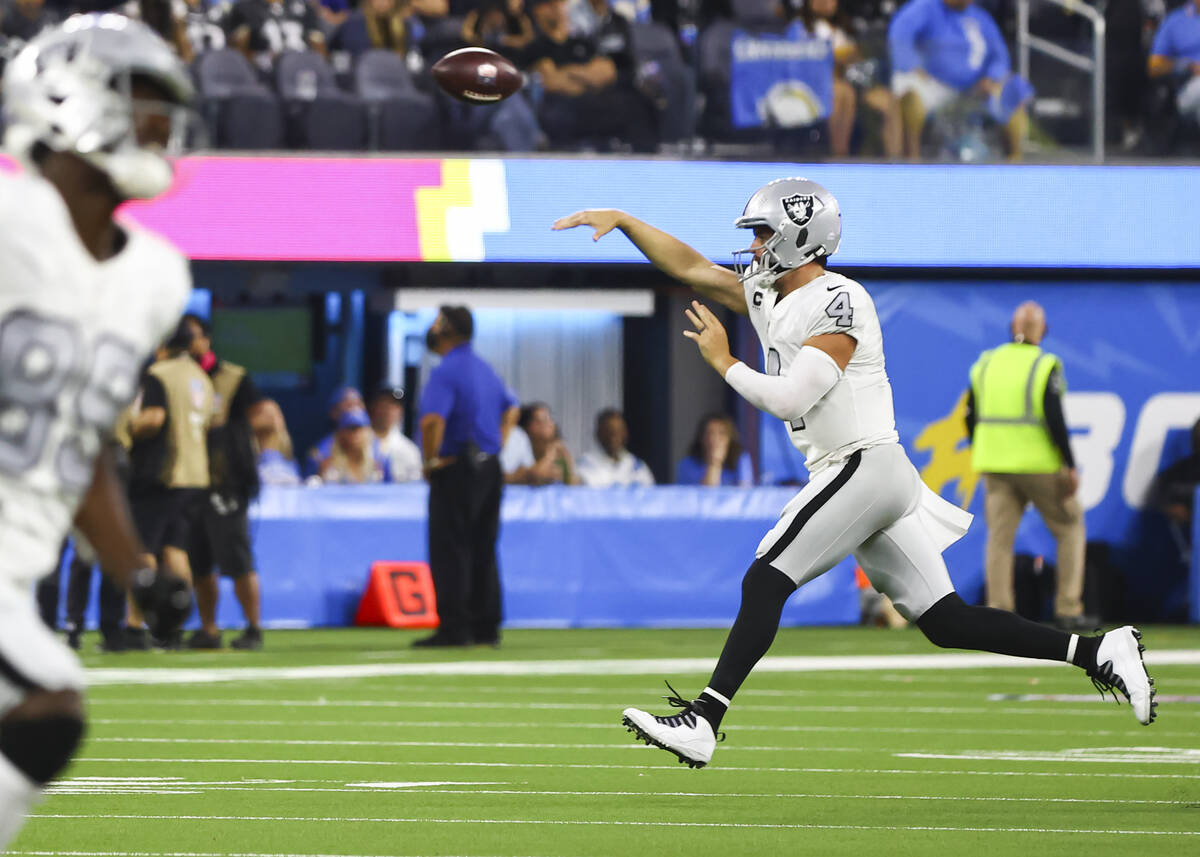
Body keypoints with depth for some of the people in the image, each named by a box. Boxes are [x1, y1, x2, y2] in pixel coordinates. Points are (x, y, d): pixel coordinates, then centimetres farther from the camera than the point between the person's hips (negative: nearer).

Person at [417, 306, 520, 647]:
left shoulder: (446, 372, -15)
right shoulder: (485, 369, 14)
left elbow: (433, 420, -29)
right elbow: (511, 408, 28)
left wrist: (431, 461, -16)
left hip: (455, 470, -8)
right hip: (489, 469, 8)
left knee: (450, 551, -5)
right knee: (483, 551, 12)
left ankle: (454, 627, -8)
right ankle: (487, 627, 14)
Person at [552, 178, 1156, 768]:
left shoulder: (839, 304, -13)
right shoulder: (766, 295, 14)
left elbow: (789, 399, -20)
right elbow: (690, 267, 21)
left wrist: (723, 362, -7)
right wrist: (622, 221, 15)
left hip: (864, 466, -9)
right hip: (854, 475, 9)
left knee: (766, 581, -14)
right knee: (944, 621, 5)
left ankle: (702, 721, -18)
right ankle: (1098, 652, 3)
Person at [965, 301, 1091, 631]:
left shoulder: (985, 364, 6)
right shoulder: (1045, 367, -9)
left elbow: (971, 418, 10)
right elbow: (1054, 418, -17)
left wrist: (982, 455, 23)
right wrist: (1070, 467, -13)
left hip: (996, 466, 4)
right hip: (1040, 464, -4)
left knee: (999, 538, 4)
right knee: (1070, 528, 10)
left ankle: (998, 613, -6)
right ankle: (1068, 609, 5)